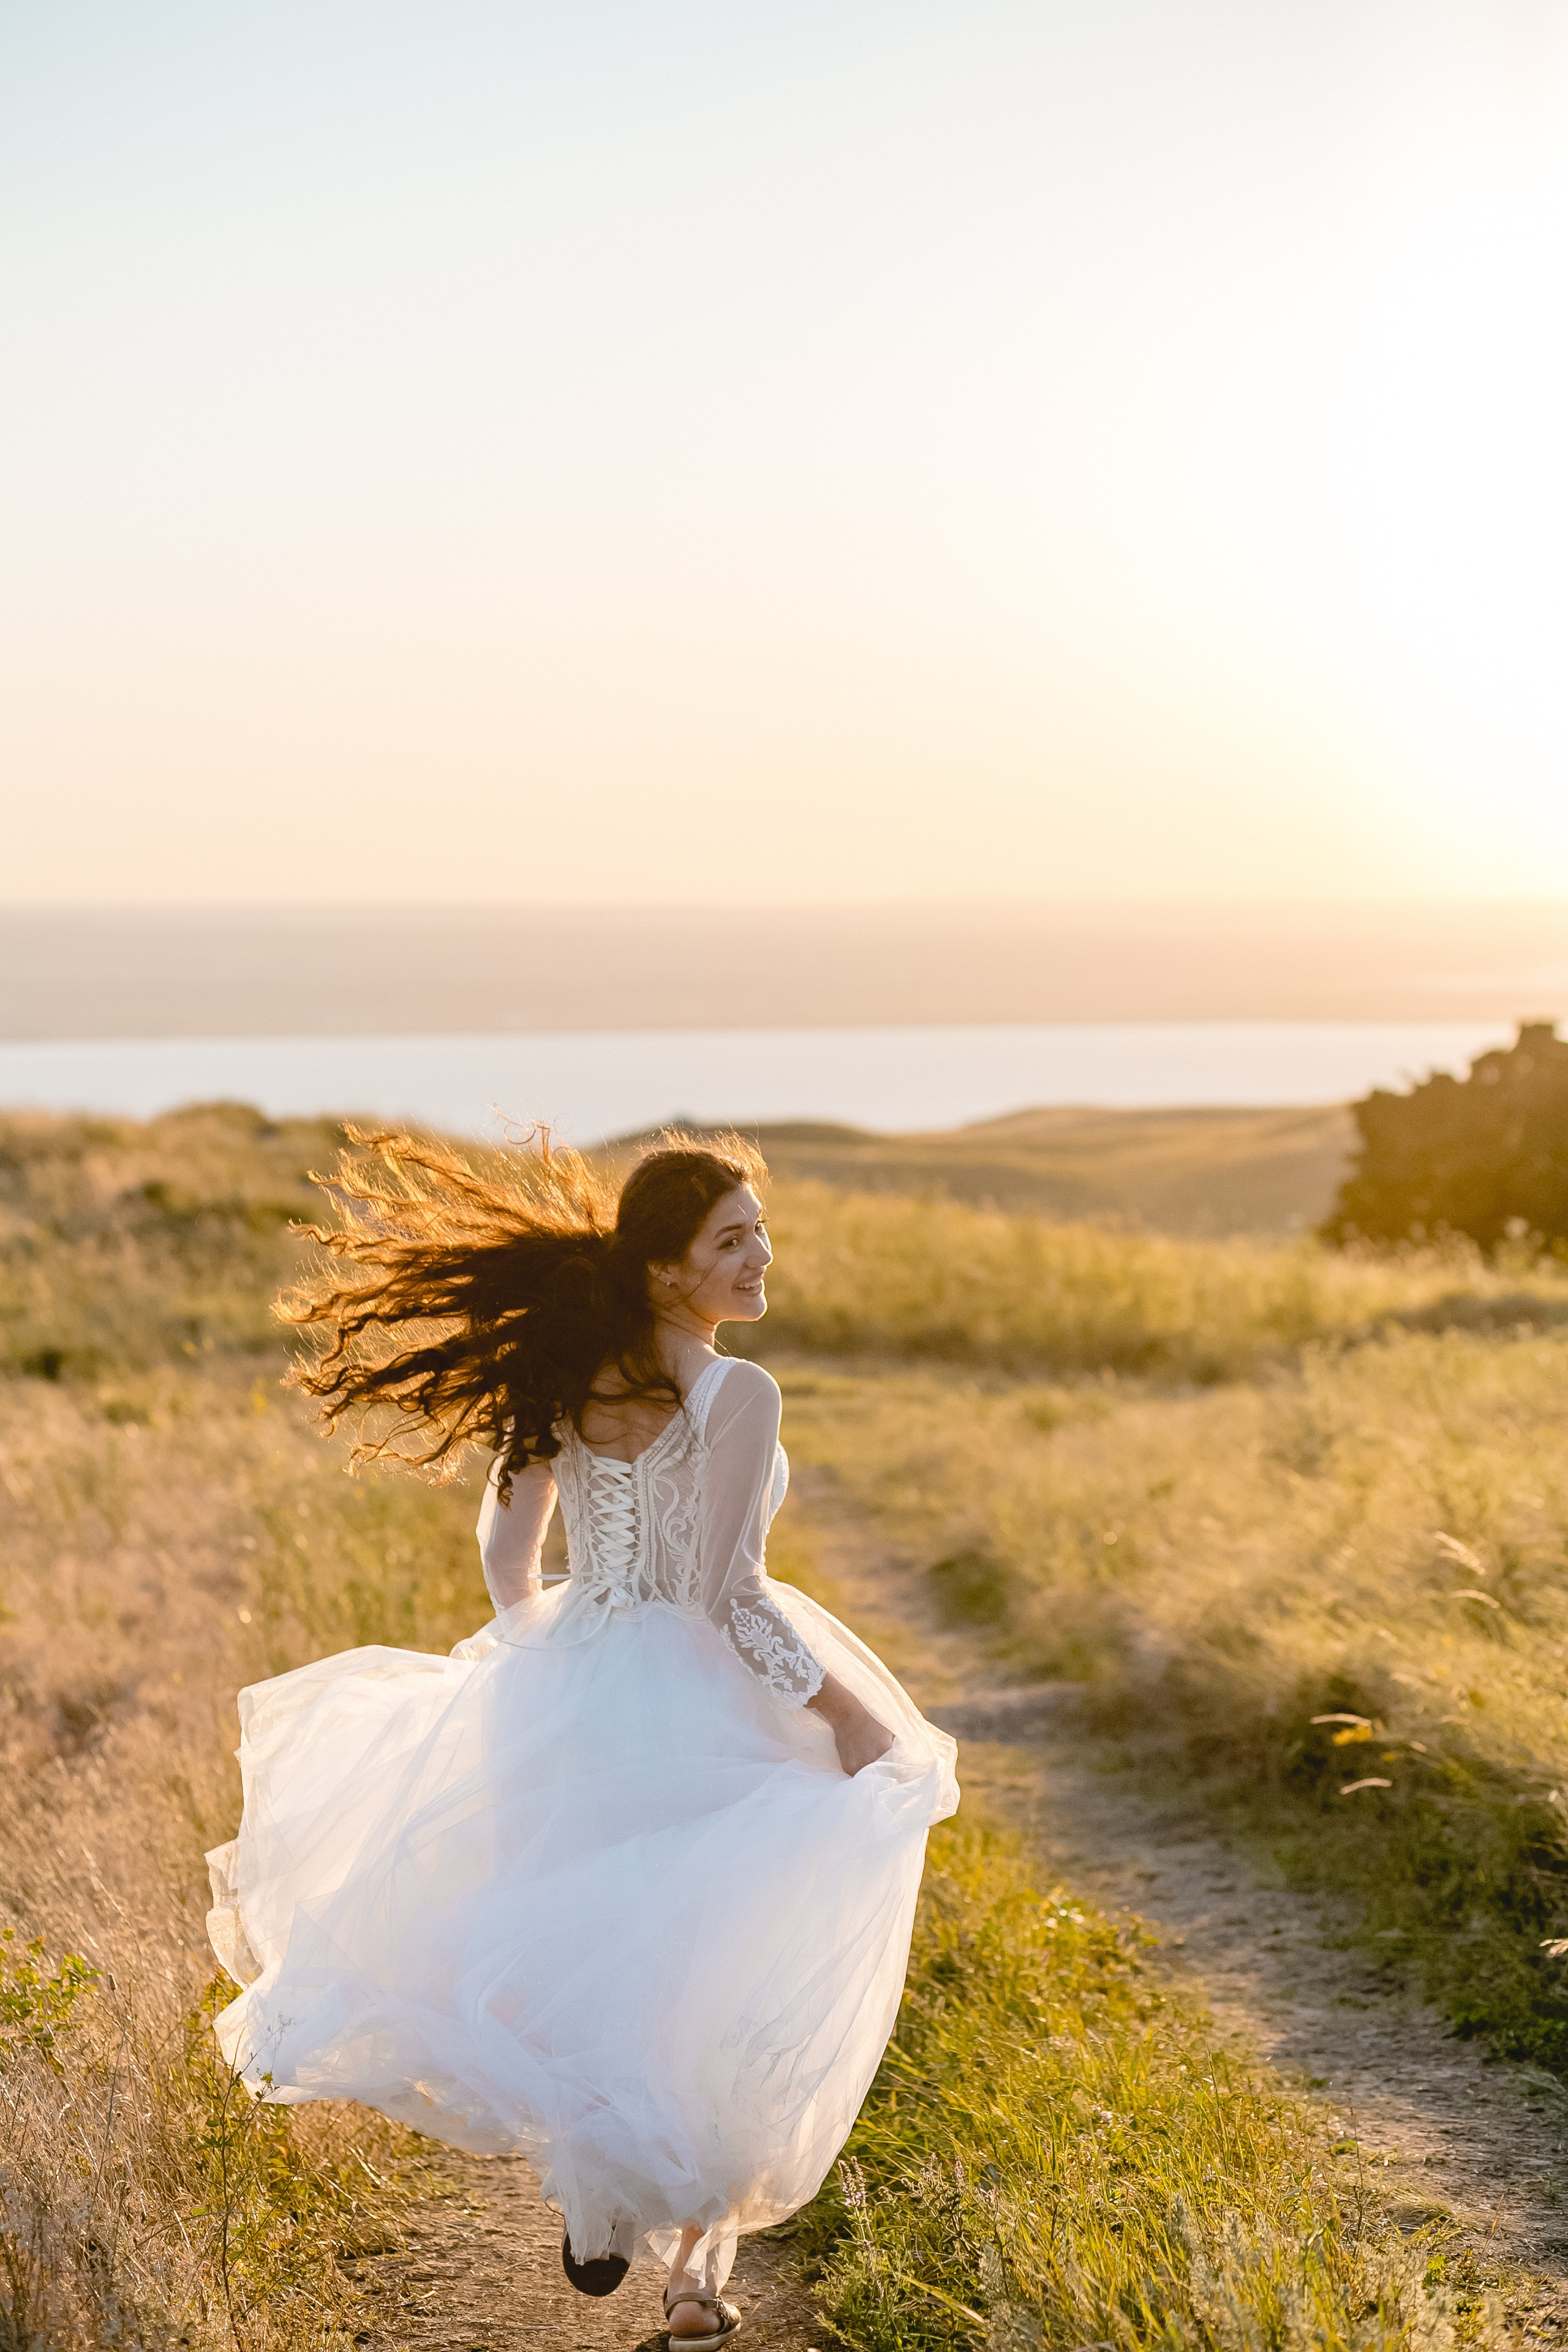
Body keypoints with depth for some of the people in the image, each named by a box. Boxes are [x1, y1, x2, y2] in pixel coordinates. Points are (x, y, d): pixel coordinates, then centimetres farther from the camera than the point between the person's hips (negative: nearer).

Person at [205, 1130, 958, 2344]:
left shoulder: (564, 1374, 0)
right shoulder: (738, 1395, -18)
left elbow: (508, 1547, 9)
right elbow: (731, 1597, -21)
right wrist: (855, 1719, -13)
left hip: (562, 1689, 5)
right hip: (696, 1700, -5)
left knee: (583, 1958, 26)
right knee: (717, 1981, 11)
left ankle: (592, 2198, 31)